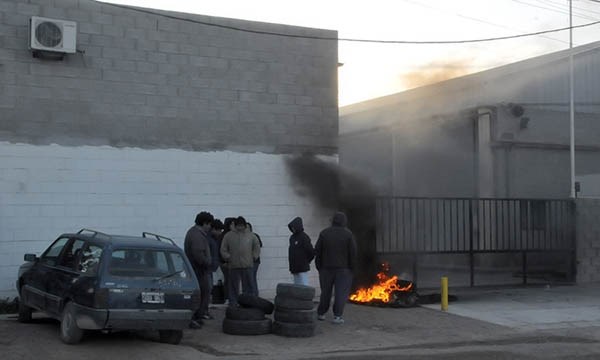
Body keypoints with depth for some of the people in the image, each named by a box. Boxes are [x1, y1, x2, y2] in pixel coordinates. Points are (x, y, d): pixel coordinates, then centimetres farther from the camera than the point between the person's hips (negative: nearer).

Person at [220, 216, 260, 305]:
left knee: (249, 285, 0)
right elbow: (223, 250, 10)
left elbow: (257, 248, 17)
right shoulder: (229, 236, 6)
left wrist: (254, 257, 7)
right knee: (233, 286, 5)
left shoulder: (251, 235, 8)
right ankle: (233, 304, 13)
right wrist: (228, 258, 0)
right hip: (234, 266, 0)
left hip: (247, 265, 0)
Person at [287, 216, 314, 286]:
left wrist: (306, 261, -1)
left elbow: (311, 252, -14)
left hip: (303, 267, -8)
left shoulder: (304, 237, -13)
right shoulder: (292, 237, 12)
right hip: (294, 267, 8)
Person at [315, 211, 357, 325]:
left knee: (326, 291, 15)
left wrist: (319, 267, 7)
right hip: (343, 269, -3)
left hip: (326, 268, 3)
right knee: (341, 293, 0)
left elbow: (317, 251, 0)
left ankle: (321, 313, 23)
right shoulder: (348, 234, -6)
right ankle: (337, 316, -8)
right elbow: (353, 252, -9)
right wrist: (351, 267, 1)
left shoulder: (324, 233, 0)